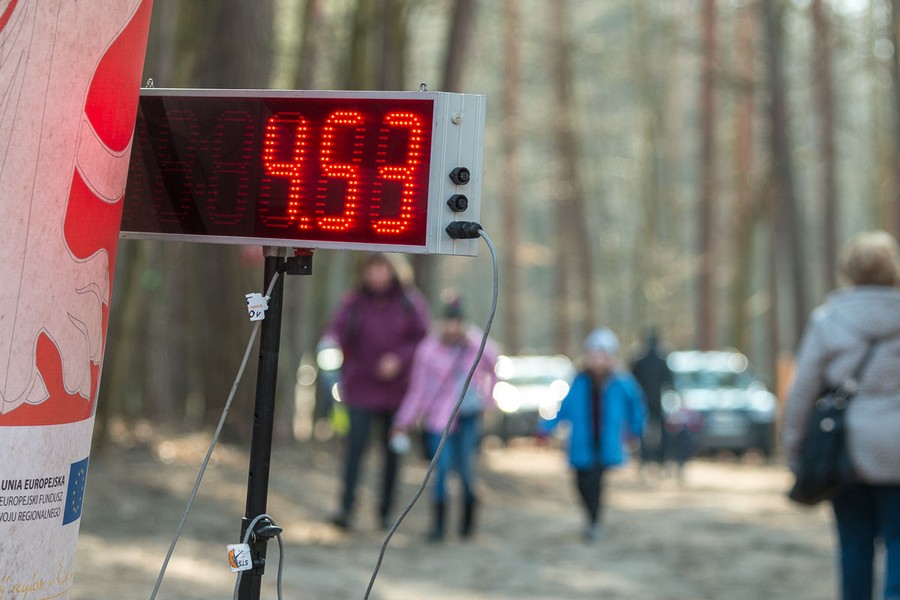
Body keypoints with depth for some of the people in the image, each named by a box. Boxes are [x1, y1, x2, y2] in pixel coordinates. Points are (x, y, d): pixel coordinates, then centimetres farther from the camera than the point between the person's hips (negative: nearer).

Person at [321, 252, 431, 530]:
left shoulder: (410, 302, 0)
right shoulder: (353, 302, -1)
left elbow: (424, 338, -2)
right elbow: (337, 330, -12)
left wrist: (400, 359, -16)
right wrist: (330, 342, -35)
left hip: (396, 389, 1)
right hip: (361, 387, -1)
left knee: (392, 450, 7)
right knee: (356, 443, -13)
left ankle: (385, 510, 19)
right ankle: (346, 508, -14)